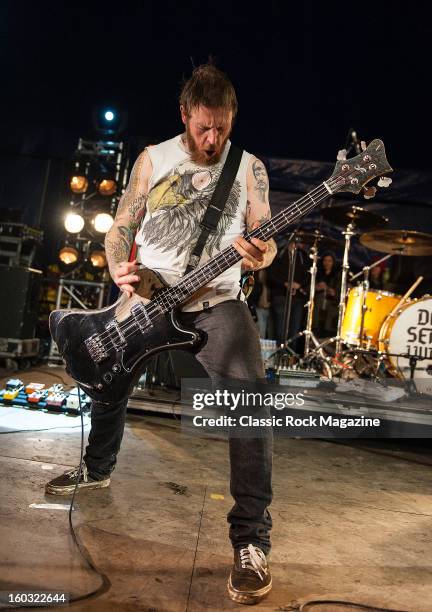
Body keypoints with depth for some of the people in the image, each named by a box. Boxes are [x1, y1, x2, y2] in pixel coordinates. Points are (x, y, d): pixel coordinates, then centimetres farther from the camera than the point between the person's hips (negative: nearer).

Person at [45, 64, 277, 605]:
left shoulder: (249, 167, 1)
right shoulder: (153, 159, 3)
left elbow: (264, 237, -3)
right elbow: (121, 226, 4)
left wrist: (262, 254, -28)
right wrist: (119, 269, -17)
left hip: (215, 302, -3)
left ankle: (250, 541, -12)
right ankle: (98, 468, 46)